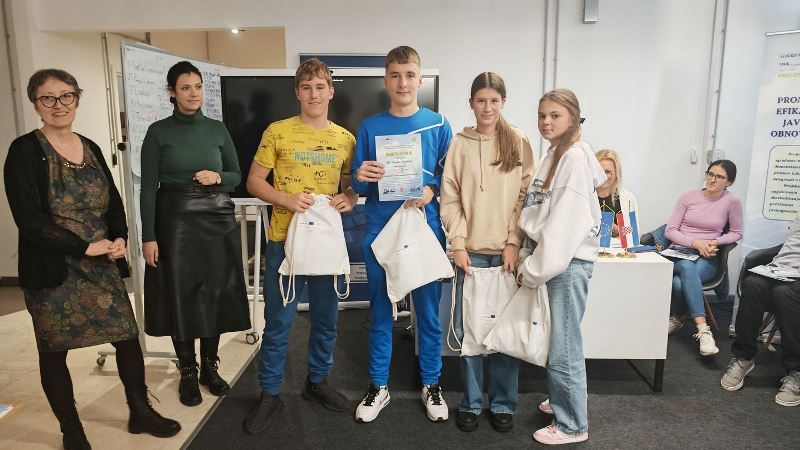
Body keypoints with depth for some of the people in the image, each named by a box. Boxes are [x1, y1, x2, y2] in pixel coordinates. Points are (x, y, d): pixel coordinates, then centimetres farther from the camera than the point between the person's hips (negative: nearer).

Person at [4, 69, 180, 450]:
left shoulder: (90, 148, 8)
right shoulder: (25, 150, -8)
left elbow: (113, 201, 11)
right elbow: (29, 220, -14)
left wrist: (119, 239, -7)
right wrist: (86, 247, -16)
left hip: (102, 266, 5)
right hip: (52, 271, -4)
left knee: (128, 336, 7)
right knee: (54, 351, 8)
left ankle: (140, 412, 26)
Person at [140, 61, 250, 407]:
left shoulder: (217, 129, 7)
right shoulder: (159, 132, -1)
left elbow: (236, 176, 11)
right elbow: (149, 187, -4)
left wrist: (217, 178, -12)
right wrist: (148, 237, -10)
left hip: (218, 220, 3)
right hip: (175, 220, -2)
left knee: (215, 292, 7)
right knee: (180, 294, 4)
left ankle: (210, 366, 24)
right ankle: (187, 372, 21)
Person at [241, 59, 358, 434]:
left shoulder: (345, 139, 6)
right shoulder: (277, 132, -2)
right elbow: (254, 182, 0)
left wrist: (349, 199, -8)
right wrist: (286, 199, -17)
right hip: (284, 238, -3)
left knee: (326, 318, 14)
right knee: (278, 322, 5)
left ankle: (317, 381, 34)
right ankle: (269, 393, 22)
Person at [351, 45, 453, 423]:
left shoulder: (438, 125, 3)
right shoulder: (369, 127, 5)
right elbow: (357, 185, 7)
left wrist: (430, 191, -15)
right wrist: (361, 177, -15)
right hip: (379, 231, 1)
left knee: (428, 311, 8)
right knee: (381, 312, 10)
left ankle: (432, 385, 27)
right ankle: (378, 387, 27)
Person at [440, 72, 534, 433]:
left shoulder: (519, 142, 4)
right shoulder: (459, 144, 4)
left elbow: (526, 196, 1)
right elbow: (450, 198, 2)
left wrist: (514, 243, -6)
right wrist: (458, 245, -5)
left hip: (506, 250, 0)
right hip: (471, 251, 0)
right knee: (466, 329, 4)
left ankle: (503, 403, 23)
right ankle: (471, 402, 22)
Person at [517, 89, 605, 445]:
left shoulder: (576, 157, -14)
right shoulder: (554, 156, 14)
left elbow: (566, 221, -20)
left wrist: (535, 270, -16)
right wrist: (530, 258, 9)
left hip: (570, 261, -8)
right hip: (554, 258, 8)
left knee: (564, 348, 1)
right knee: (559, 341, 19)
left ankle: (572, 426, 16)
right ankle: (562, 402, 35)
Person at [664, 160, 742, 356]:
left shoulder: (732, 201, 1)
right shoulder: (688, 197, 3)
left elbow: (736, 233, 13)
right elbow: (669, 231, 2)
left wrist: (716, 242, -7)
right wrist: (695, 243, -13)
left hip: (707, 258, 0)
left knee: (680, 283, -34)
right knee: (687, 268, -38)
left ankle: (675, 318, -5)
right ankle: (703, 329, -37)